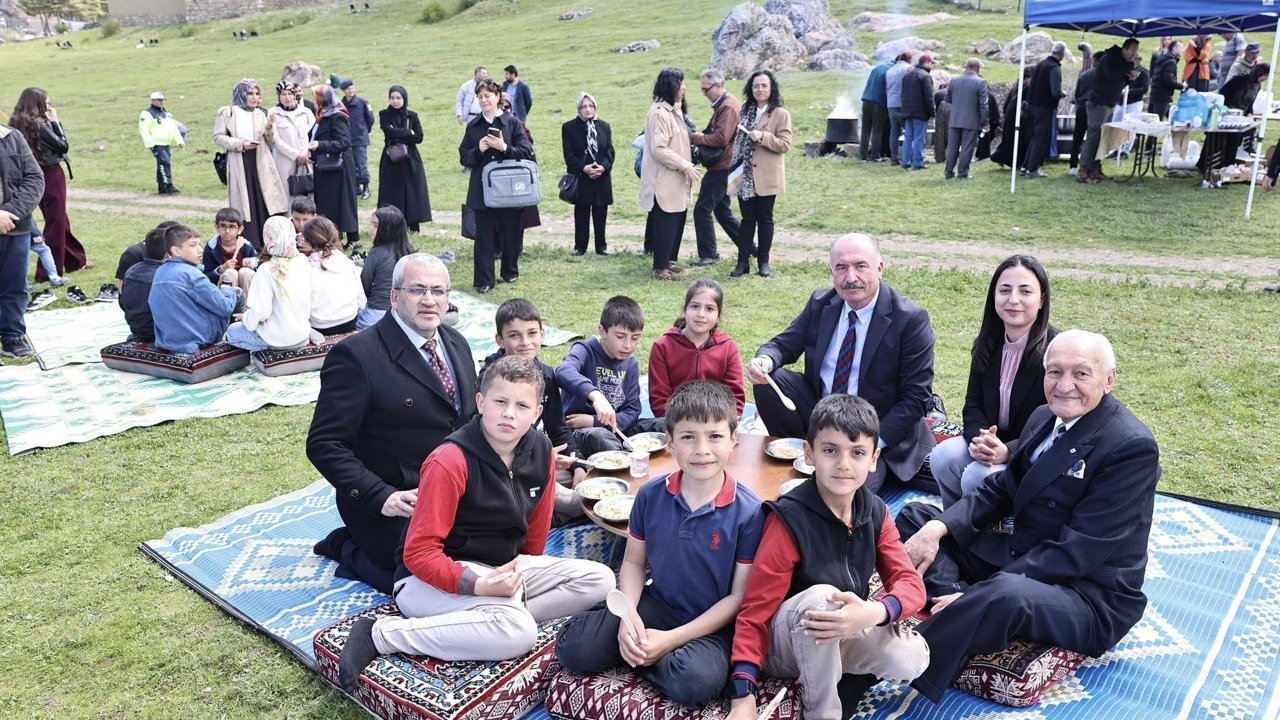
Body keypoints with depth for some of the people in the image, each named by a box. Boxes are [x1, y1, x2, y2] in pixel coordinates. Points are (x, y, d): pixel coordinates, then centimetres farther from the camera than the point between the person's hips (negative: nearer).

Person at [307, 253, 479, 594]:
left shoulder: (456, 343, 8)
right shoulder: (355, 355, -15)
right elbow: (324, 444, -16)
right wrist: (382, 498, -25)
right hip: (395, 505, -7)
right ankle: (350, 550, 7)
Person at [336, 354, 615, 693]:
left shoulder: (540, 451, -3)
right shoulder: (449, 461, -22)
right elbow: (418, 553, -20)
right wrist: (478, 585, -31)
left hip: (506, 568, 7)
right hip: (438, 577, -7)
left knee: (600, 580, -7)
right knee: (518, 633, -34)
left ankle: (499, 617, -14)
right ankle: (380, 634, -20)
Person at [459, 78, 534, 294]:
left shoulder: (513, 123, 0)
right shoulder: (473, 126, 7)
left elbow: (526, 153, -5)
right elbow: (464, 158, 6)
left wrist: (504, 148, -18)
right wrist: (479, 150, -12)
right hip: (482, 189, 1)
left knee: (511, 233, 9)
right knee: (484, 236, 2)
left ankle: (510, 271, 30)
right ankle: (483, 281, 8)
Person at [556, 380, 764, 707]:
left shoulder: (749, 512, -17)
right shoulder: (651, 495, -6)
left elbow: (739, 596, -13)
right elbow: (633, 561, 6)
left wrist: (672, 639, -18)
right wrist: (628, 616, -14)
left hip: (713, 624, -2)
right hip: (655, 605, 3)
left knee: (696, 680, -33)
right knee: (573, 647, -15)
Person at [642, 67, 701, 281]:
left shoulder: (673, 110, 15)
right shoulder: (659, 113, -17)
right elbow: (659, 149, -23)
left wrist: (686, 165, 13)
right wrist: (684, 165, -20)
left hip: (676, 180, 10)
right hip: (664, 181, -10)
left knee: (677, 222, 14)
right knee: (666, 224, -5)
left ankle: (668, 261, 26)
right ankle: (660, 269, 4)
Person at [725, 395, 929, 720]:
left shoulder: (875, 513, -5)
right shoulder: (789, 519, -21)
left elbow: (911, 584, -11)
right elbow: (755, 610, -20)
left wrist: (873, 613, -35)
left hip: (846, 634, 4)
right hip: (786, 641, -4)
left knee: (911, 660, -23)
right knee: (820, 596, -35)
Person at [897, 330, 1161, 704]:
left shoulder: (1132, 447, -20)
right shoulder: (1044, 418, 5)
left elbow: (1077, 552, -23)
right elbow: (1002, 489, 8)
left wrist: (980, 592, -27)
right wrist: (939, 527, -12)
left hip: (1089, 596, -8)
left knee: (1006, 593, -40)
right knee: (916, 517, 5)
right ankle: (963, 606, -21)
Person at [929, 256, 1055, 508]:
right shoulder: (987, 344, 4)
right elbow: (973, 404, 4)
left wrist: (1008, 451, -31)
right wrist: (979, 438, -19)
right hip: (991, 441, 5)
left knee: (977, 477, -29)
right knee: (942, 456, -22)